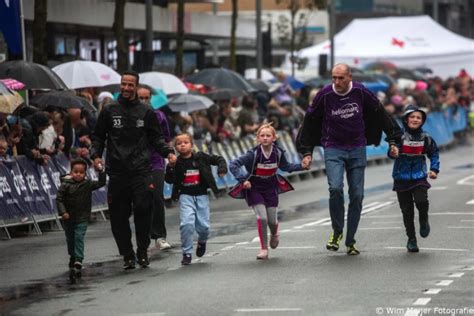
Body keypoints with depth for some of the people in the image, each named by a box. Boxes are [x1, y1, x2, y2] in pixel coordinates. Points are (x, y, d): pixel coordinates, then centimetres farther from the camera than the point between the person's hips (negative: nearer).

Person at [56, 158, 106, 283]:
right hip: (69, 218, 1)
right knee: (70, 239, 15)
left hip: (82, 217, -1)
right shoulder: (65, 185, -8)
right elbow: (59, 199, -8)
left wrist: (100, 171, -15)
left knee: (79, 238, -15)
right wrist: (63, 212, -18)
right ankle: (73, 257, 38)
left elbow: (101, 183, -3)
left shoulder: (88, 184, -3)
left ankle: (78, 261, -21)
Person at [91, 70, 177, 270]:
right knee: (118, 216, 0)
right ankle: (127, 255, 11)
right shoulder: (109, 111, 9)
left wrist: (168, 153, -4)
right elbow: (98, 136, 13)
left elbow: (156, 138, 13)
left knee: (143, 209, -13)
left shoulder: (146, 112, 9)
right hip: (117, 171, 1)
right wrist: (96, 155, -4)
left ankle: (142, 252, 1)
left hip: (141, 170, -1)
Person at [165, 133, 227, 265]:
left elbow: (218, 159, 9)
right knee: (186, 223, -18)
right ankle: (187, 253, -5)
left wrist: (222, 168, -9)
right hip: (186, 196, -1)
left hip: (201, 195, 1)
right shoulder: (177, 162, -2)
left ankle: (202, 241, 35)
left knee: (204, 225, -2)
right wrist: (170, 167, -20)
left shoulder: (200, 157, -1)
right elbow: (169, 180, -6)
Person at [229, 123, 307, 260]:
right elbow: (233, 165, -22)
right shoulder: (253, 154, -23)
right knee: (262, 217, -17)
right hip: (254, 188, -3)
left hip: (270, 188, 3)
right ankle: (264, 249, -2)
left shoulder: (278, 152, -12)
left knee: (272, 220, 6)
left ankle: (274, 234, 45)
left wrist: (301, 166, -5)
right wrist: (243, 180, -28)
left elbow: (285, 167, 8)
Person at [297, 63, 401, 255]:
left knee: (357, 195, 1)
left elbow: (380, 115, 7)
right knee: (335, 188, -23)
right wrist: (306, 152, 3)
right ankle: (337, 231, -4)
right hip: (333, 150, -2)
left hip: (357, 150, 2)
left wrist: (393, 139, 8)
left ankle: (350, 241, 10)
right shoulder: (324, 96, -8)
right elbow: (309, 122, 3)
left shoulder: (361, 93, -5)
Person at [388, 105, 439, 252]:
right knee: (407, 210, 5)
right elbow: (392, 152, -17)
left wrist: (434, 169, 5)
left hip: (419, 177, 0)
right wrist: (393, 153, -40)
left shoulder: (425, 138, 0)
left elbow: (434, 153, 15)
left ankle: (424, 220, 11)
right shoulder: (400, 136, -7)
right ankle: (411, 239, 20)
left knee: (421, 201, -22)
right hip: (402, 178, 0)